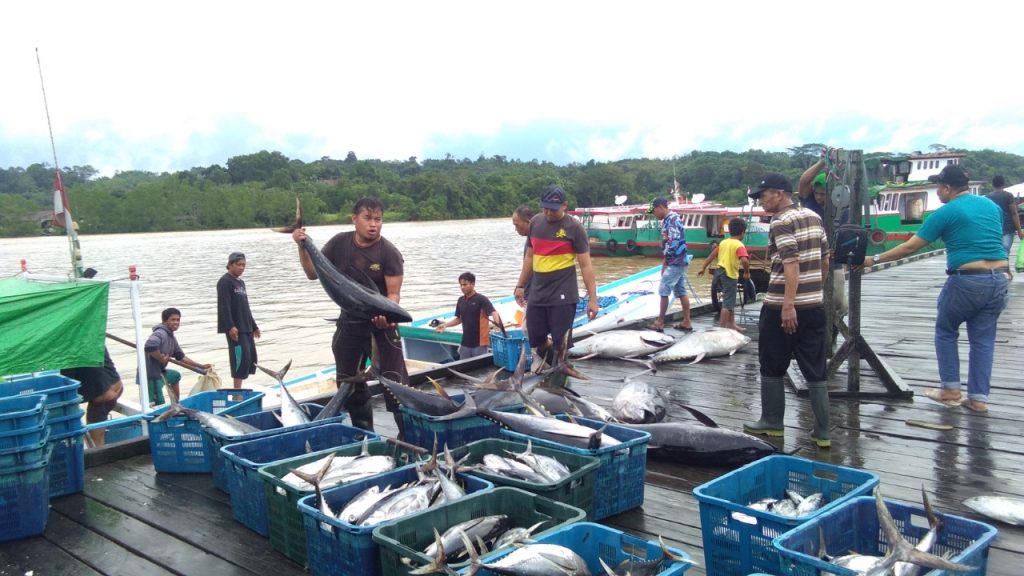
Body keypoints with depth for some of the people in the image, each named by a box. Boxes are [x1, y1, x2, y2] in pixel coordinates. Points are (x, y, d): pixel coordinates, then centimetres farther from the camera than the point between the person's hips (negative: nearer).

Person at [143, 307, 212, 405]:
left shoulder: (171, 337, 13)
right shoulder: (160, 333, -18)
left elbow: (180, 356, 19)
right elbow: (150, 346, -39)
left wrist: (201, 366, 18)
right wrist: (162, 359, -23)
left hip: (159, 371, 11)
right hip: (150, 374, -11)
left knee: (175, 376, 34)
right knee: (158, 404, -12)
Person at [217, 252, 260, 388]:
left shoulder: (241, 282, 21)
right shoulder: (225, 282, -8)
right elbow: (224, 306, -17)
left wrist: (253, 326, 26)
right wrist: (230, 327, -25)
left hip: (246, 328, 9)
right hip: (234, 328, -9)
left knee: (252, 358, 7)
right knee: (242, 356, -15)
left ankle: (238, 388, 15)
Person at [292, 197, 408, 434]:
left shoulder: (389, 253, -14)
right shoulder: (340, 243, -2)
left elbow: (394, 293, -16)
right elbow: (313, 273, 6)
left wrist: (387, 315, -36)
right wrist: (303, 247, -9)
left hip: (381, 325, -5)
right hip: (349, 324, 5)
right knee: (349, 385, 15)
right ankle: (363, 434, 32)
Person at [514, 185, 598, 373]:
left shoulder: (574, 227, -8)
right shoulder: (535, 222, 6)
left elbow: (586, 264, -9)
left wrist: (592, 298, -13)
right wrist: (520, 285, 18)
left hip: (563, 296, -5)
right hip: (537, 294, 5)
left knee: (560, 344, -1)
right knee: (535, 340, 10)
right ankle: (552, 365, 37)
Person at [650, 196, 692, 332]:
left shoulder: (671, 220, -15)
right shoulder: (670, 219, 15)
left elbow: (673, 243, -22)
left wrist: (665, 261, -15)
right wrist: (666, 260, 10)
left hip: (675, 263, -10)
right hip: (680, 262, 10)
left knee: (663, 291, -5)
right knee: (681, 292, 10)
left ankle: (660, 322, 1)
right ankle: (686, 322, 14)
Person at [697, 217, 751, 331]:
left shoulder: (724, 242, 10)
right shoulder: (739, 245, -14)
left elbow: (712, 255, 12)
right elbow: (744, 260, -29)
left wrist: (703, 268, 17)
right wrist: (747, 272, -13)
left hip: (722, 272, 8)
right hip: (730, 274, -8)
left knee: (730, 300, 21)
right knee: (728, 303, -3)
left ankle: (731, 324, 32)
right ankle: (722, 328, -3)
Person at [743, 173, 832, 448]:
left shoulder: (781, 222, -11)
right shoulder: (814, 217, 12)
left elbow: (791, 264, -22)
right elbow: (825, 260, 17)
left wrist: (788, 305, -26)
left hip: (782, 307, -7)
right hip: (815, 305, 7)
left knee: (772, 368, 9)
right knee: (815, 371, 8)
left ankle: (772, 423, 18)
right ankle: (822, 432, 10)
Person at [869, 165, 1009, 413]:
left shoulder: (946, 213, -7)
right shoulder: (992, 206, 12)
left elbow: (909, 247, -7)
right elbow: (996, 241, 21)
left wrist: (875, 259, 0)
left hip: (967, 281, -6)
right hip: (1000, 279, 6)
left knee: (945, 331, 14)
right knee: (983, 339, 11)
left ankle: (951, 390, 15)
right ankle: (978, 398, 13)